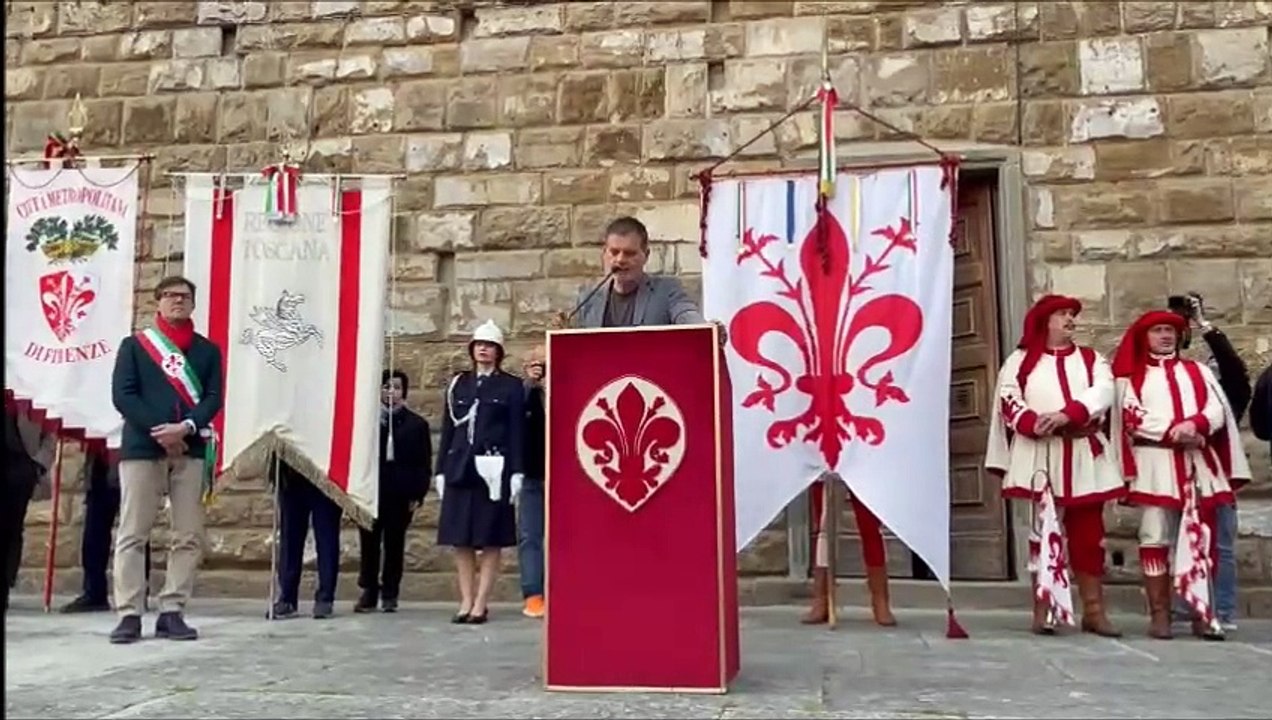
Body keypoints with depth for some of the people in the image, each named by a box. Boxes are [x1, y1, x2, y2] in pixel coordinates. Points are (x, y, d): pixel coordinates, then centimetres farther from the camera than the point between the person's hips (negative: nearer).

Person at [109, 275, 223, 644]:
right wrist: (157, 431, -13)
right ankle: (129, 614, 1)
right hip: (140, 447, -1)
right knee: (132, 534, -3)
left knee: (189, 536, -1)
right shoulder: (134, 345, 10)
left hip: (190, 449, 2)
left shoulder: (208, 350, 14)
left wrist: (185, 427, -14)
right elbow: (122, 394, 0)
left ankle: (172, 612, 5)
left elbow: (213, 398, 5)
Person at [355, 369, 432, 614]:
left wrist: (418, 494, -3)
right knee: (369, 544, 5)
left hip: (401, 494, 0)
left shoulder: (417, 424, 6)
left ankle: (390, 594, 15)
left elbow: (424, 464, 3)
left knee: (394, 544, 6)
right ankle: (369, 592, 15)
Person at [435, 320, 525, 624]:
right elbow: (447, 429, 12)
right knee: (461, 540, 5)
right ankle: (466, 602, 13)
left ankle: (481, 604, 5)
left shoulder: (511, 386, 4)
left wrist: (516, 473, -8)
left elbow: (517, 432, -1)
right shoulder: (457, 384, 14)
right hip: (460, 468, 4)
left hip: (493, 470, -3)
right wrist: (441, 470, 7)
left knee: (491, 540, 0)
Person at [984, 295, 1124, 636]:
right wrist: (1034, 424, -21)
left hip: (1084, 456, 2)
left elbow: (1103, 393, -4)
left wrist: (1066, 415, -20)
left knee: (1088, 532, 4)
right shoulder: (1021, 360, 9)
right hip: (1038, 454, -2)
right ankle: (1042, 610, 6)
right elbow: (1008, 399, -3)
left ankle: (1093, 610, 10)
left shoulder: (1092, 359, 15)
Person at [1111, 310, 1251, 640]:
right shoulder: (1132, 376, 10)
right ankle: (1159, 614, -2)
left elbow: (1217, 409, 5)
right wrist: (1172, 431, -16)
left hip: (1198, 462, 3)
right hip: (1155, 462, -3)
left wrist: (1195, 424, -16)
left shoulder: (1199, 371, 19)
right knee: (1155, 537, -6)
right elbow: (1133, 416, -5)